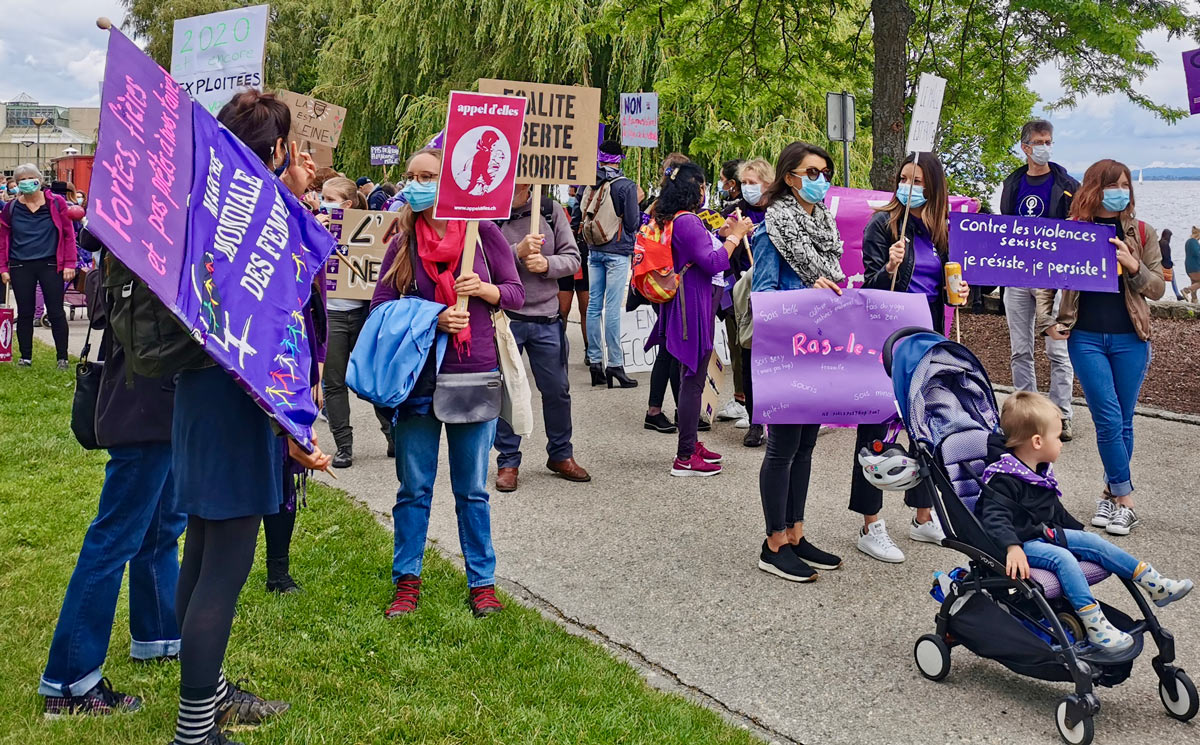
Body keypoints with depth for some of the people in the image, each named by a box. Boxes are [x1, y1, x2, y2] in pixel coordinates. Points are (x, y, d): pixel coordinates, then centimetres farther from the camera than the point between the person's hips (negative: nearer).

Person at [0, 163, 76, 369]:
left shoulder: (56, 203, 0)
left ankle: (62, 357, 8)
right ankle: (25, 356, 18)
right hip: (21, 267, 2)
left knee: (56, 313, 0)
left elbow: (68, 234, 0)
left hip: (50, 265, -2)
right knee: (24, 313, 8)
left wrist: (69, 264, -6)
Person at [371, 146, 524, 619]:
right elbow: (380, 306, 1)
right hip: (418, 377, 1)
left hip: (474, 375, -1)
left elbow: (516, 294, 4)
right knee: (413, 487, 8)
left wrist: (483, 288, -16)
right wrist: (432, 319, -13)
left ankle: (482, 583, 21)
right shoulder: (403, 243, 1)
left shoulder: (482, 232, -1)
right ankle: (407, 581, 21)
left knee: (472, 490, 9)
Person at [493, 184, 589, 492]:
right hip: (503, 317, -2)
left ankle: (560, 454, 29)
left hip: (546, 319, 3)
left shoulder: (551, 211, 2)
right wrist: (518, 252, -26)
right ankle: (507, 461, 19)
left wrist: (547, 264, -16)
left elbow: (572, 258, 3)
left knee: (557, 389, 12)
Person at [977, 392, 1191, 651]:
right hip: (1021, 544, -9)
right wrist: (1012, 547, -44)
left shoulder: (1042, 473, 11)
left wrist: (1079, 531, 29)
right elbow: (994, 518, -32)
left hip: (1046, 533, 9)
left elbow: (1056, 511, 25)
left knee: (1093, 542, 0)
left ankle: (1154, 584, 4)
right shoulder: (1004, 479, -22)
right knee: (1063, 558, -28)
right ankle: (1094, 625, -30)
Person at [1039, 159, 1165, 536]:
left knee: (1123, 422, 6)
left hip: (1129, 339, 2)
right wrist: (1046, 322, -1)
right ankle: (1124, 500, 3)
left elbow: (1158, 289, 4)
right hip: (1086, 338, -1)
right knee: (1109, 420, -7)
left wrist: (1133, 266, -14)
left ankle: (1111, 493, 19)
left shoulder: (1141, 233, 4)